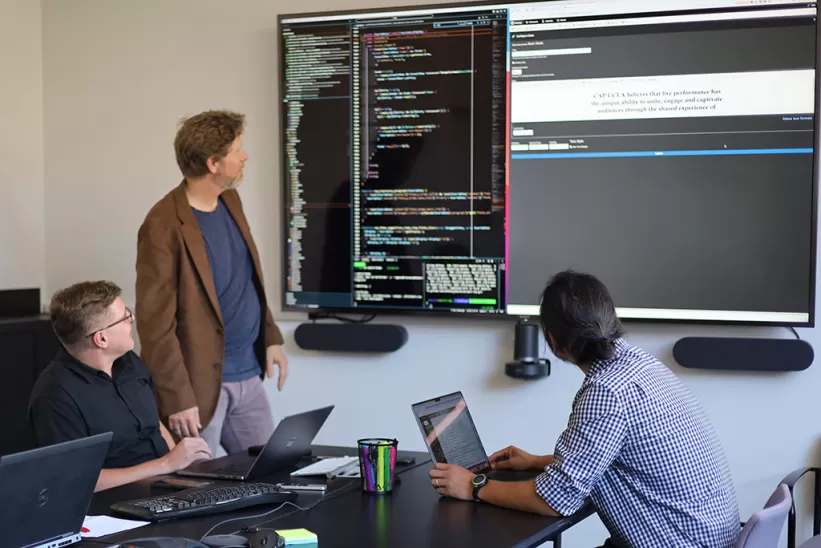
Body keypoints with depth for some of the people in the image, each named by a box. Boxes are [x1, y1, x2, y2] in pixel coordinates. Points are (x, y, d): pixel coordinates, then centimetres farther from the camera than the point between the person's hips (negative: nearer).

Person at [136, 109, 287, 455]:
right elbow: (155, 322, -19)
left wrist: (270, 336, 12)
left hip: (247, 377, 8)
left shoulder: (229, 200, 7)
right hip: (199, 383, -7)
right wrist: (177, 397, -20)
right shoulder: (164, 226, -19)